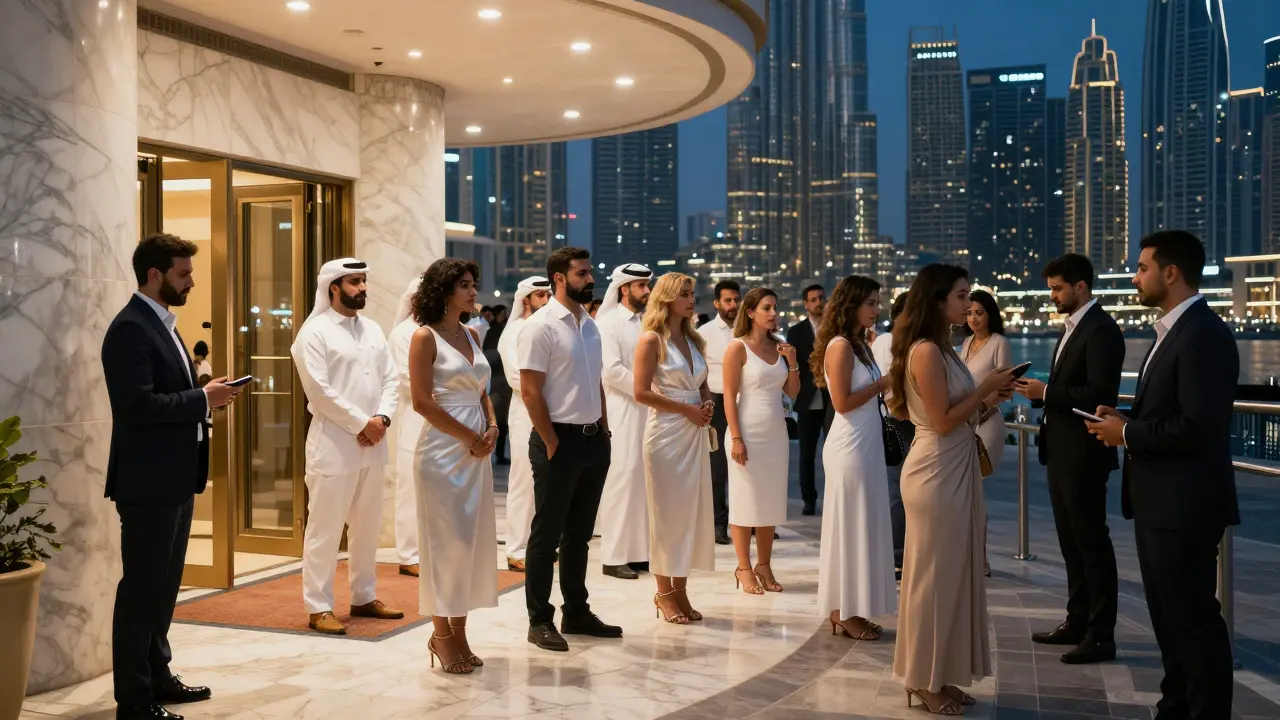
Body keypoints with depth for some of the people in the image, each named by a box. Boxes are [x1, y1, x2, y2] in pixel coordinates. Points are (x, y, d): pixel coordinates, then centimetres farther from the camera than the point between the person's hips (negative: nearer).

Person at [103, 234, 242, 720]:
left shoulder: (163, 324, 15)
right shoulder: (130, 328, -16)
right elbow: (137, 406, -25)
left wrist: (205, 394, 3)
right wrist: (203, 398, -19)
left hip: (176, 478, 10)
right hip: (149, 481, -10)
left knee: (164, 585, 18)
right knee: (141, 588, -1)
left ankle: (157, 677, 30)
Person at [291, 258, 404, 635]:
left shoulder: (373, 330, 13)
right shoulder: (314, 332, -8)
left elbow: (391, 378, 10)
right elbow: (319, 390, -14)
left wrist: (382, 418, -7)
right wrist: (360, 423, -13)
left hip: (372, 442, 7)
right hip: (333, 442, -7)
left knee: (367, 524, 14)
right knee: (325, 527, -3)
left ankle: (364, 597, 25)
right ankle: (318, 607, 5)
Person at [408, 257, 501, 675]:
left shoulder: (472, 335, 13)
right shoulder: (426, 337, -7)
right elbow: (422, 401, -13)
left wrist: (491, 427, -2)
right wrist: (468, 436, -12)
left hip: (477, 449, 7)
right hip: (443, 449, -7)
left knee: (473, 539, 7)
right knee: (445, 541, -1)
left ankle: (459, 632, 16)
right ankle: (441, 635, 10)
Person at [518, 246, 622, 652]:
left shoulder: (590, 325, 12)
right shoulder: (541, 326, -11)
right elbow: (530, 391, -14)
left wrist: (604, 432, 10)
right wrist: (552, 444, -14)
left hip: (594, 439, 7)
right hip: (560, 440, -7)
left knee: (579, 534, 15)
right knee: (547, 534, 2)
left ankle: (576, 613, 26)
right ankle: (539, 621, 11)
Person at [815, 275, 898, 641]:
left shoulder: (860, 345, 13)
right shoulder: (840, 346, -14)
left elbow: (868, 396, 13)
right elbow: (843, 402, -18)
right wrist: (883, 383, -12)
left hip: (867, 444, 9)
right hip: (850, 446, -9)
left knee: (862, 525, 12)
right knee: (849, 526, -2)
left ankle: (850, 610, 19)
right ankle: (844, 613, 8)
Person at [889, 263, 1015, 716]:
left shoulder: (942, 349, 12)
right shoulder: (926, 351, -17)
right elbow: (943, 421, -20)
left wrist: (989, 400, 3)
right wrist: (986, 388, -11)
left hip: (955, 471, 10)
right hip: (936, 474, -10)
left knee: (952, 573, 14)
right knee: (935, 574, 0)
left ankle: (938, 675, 24)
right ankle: (924, 681, 13)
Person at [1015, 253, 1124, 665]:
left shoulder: (1101, 330, -15)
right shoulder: (1071, 328, 16)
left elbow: (1101, 394, -23)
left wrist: (1046, 392, -19)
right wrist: (1040, 393, 3)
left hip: (1083, 456, -10)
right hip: (1061, 452, 10)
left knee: (1091, 543, -2)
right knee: (1071, 542, 16)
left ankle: (1101, 635, 6)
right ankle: (1078, 622, 26)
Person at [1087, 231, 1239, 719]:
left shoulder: (1203, 335, -19)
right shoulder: (1173, 331, 13)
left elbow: (1199, 426, -26)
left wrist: (1127, 433, -16)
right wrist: (1124, 421, 3)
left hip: (1184, 505, -10)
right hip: (1159, 502, 10)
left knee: (1194, 620, 1)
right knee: (1169, 616, 19)